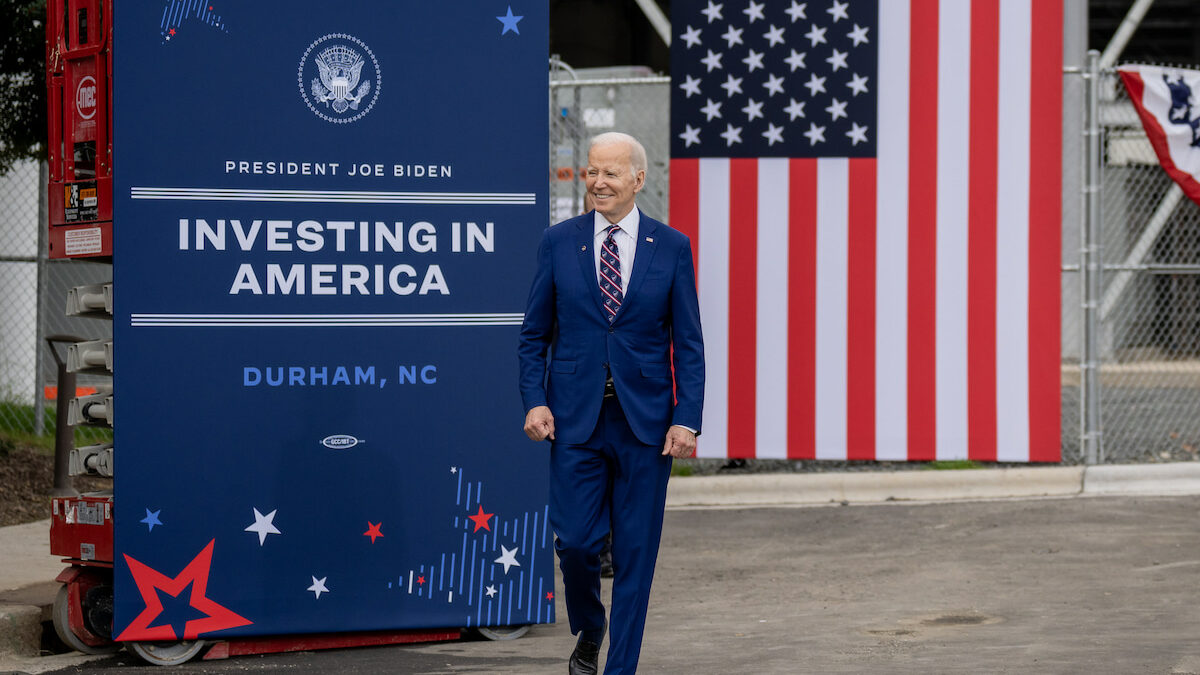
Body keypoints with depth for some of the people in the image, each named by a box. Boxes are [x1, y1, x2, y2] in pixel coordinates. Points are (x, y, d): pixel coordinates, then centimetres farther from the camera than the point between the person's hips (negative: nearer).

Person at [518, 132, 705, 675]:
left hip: (645, 422, 0)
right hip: (575, 420, 0)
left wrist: (686, 420, -7)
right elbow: (534, 334, 8)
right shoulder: (559, 242, 4)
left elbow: (688, 344, 2)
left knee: (635, 553, 2)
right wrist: (534, 401, -5)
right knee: (575, 541, -4)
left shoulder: (671, 247, 2)